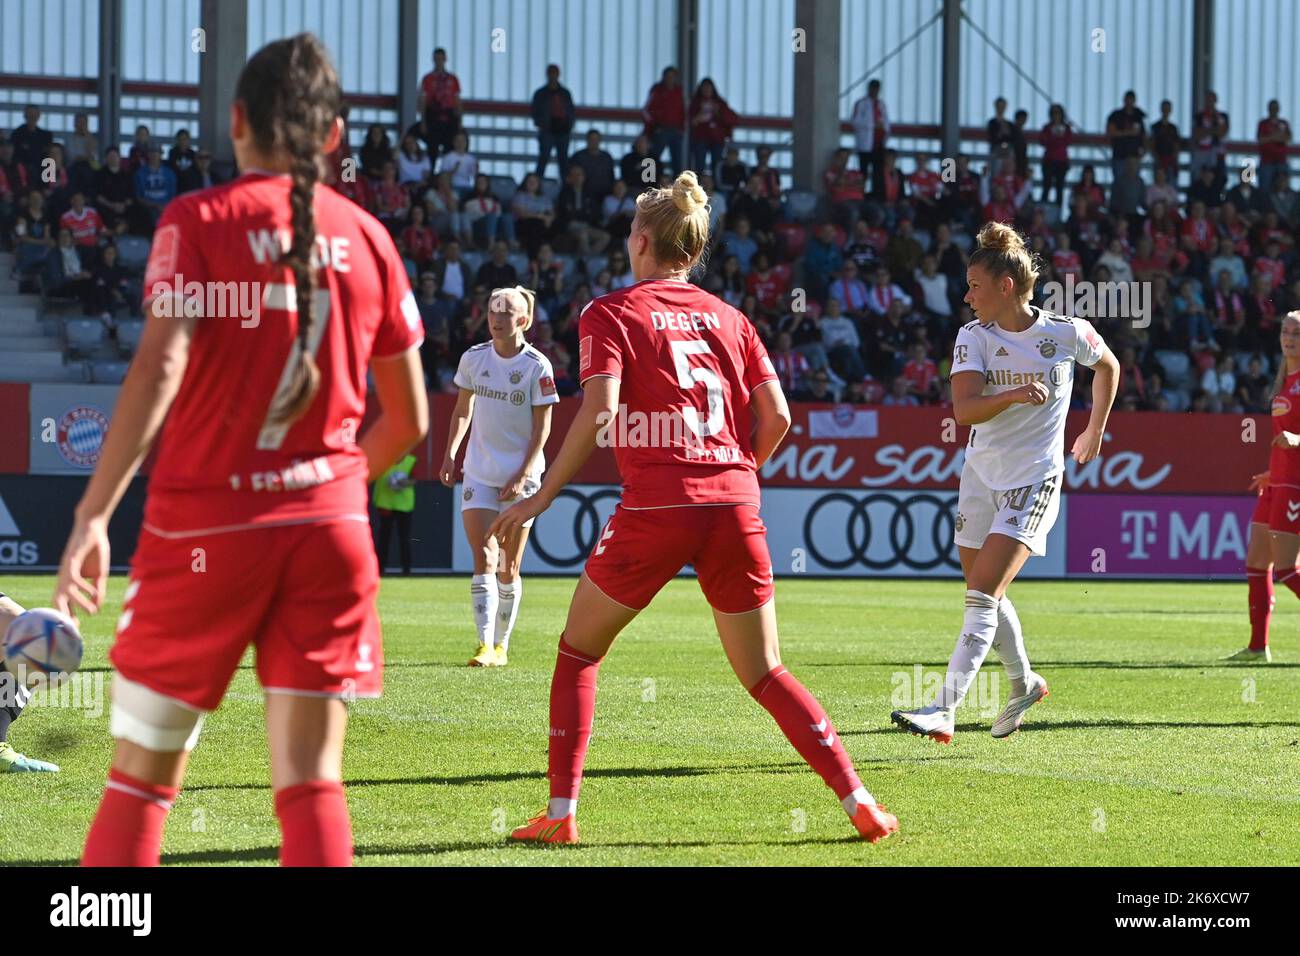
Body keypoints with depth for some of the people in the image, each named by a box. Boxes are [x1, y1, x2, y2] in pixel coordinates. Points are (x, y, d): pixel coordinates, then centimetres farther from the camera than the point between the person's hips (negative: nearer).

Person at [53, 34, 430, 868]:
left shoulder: (200, 221, -3)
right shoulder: (366, 236, 8)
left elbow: (158, 370, -17)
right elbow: (409, 419, 13)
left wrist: (94, 515, -19)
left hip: (205, 522, -3)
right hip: (330, 526, 3)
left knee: (141, 779, 8)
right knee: (311, 783, 2)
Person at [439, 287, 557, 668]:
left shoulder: (537, 367, -9)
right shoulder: (473, 358, 1)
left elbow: (542, 427, -7)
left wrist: (523, 475, -14)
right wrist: (451, 453, 4)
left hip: (520, 476, -2)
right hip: (479, 473, 2)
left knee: (508, 567, 5)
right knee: (483, 560, -9)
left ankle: (501, 645, 18)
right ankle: (485, 645, -15)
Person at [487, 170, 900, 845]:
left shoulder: (609, 314, 2)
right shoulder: (728, 318, 14)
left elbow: (597, 414, -11)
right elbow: (776, 416, 8)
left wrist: (542, 497, -6)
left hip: (656, 506, -4)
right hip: (735, 509, 4)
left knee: (578, 652, 14)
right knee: (764, 671, 12)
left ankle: (560, 812, 8)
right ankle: (859, 802, 1)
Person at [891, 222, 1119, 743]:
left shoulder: (1068, 333, -8)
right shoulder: (973, 335, -3)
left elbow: (1108, 366, 14)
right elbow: (964, 409, -17)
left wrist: (1095, 430, 17)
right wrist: (1012, 395, -33)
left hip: (1035, 480, -5)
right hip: (981, 474, 5)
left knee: (982, 596, -14)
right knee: (985, 595, 14)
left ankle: (944, 712, -18)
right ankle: (1024, 683, 38)